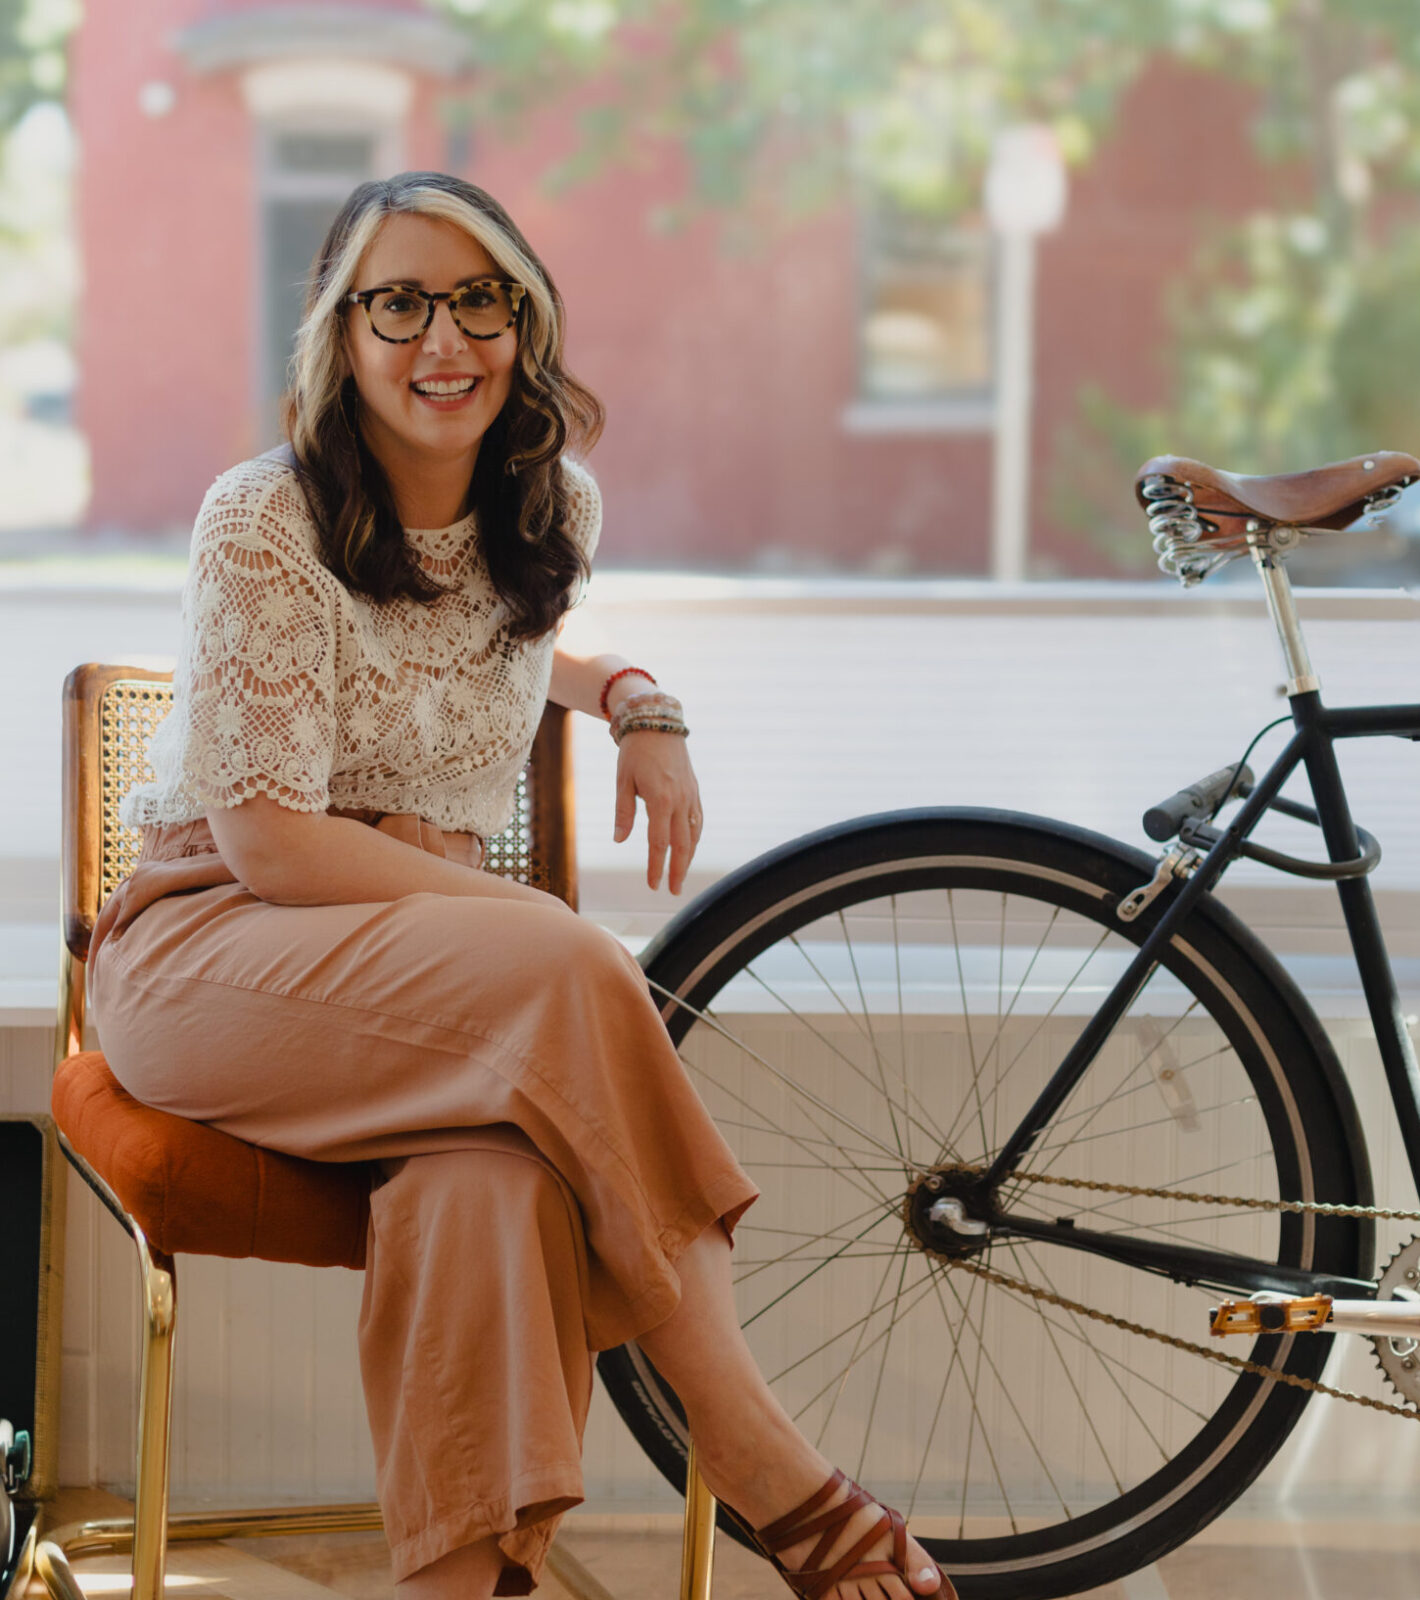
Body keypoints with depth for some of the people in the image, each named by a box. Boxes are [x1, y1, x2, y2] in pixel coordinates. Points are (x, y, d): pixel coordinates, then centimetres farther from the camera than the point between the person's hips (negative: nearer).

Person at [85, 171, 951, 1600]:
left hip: (436, 961, 5)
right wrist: (553, 936, -17)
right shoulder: (261, 526, -10)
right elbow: (270, 841, -15)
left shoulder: (553, 509, 9)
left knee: (494, 1175, -35)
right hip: (205, 946, -5)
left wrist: (634, 697, 10)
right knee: (566, 985, -34)